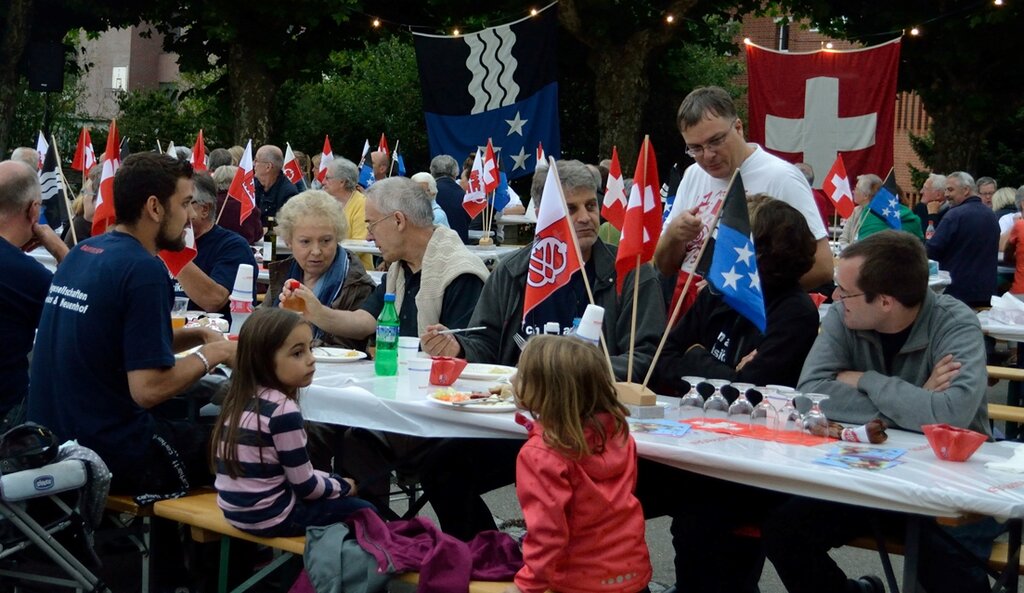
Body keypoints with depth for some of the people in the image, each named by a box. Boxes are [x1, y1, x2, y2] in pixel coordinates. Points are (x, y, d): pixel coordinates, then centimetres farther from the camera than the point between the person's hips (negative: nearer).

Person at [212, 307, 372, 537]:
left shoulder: (240, 397, 4)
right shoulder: (282, 410, -21)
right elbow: (305, 486, -15)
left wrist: (334, 480, 14)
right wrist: (343, 487, 4)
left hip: (237, 510, 8)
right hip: (270, 518, -8)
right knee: (363, 511, 8)